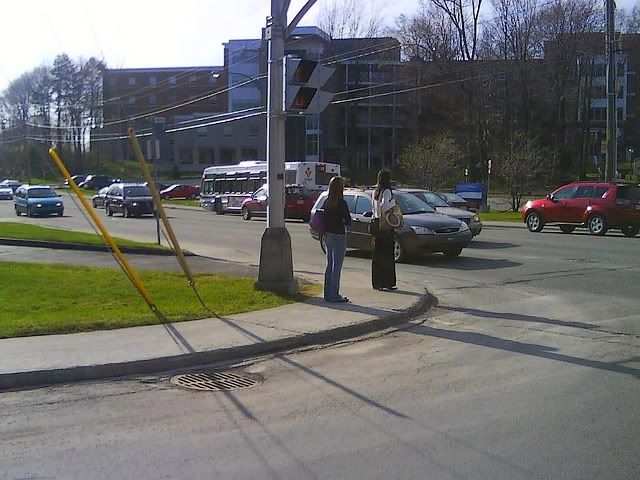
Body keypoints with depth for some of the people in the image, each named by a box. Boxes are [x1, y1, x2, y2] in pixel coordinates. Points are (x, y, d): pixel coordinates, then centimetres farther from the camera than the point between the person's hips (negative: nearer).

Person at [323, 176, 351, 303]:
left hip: (328, 235, 7)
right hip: (338, 236, -7)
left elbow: (323, 218, 9)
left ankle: (328, 294, 20)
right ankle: (334, 296, 1)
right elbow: (348, 221, -14)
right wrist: (342, 220, 6)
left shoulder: (327, 202, 5)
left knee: (329, 265, 15)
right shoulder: (341, 203, -15)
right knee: (336, 267, -2)